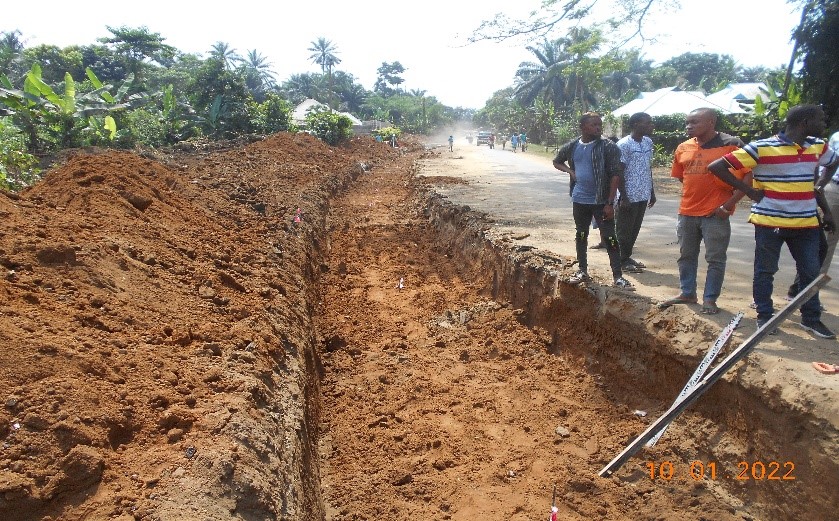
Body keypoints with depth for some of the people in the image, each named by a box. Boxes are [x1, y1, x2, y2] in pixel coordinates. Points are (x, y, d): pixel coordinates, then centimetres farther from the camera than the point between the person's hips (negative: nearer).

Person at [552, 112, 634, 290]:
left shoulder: (608, 147, -10)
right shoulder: (572, 146, 2)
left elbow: (615, 175, -12)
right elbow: (557, 161, 20)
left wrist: (610, 203, -16)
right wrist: (570, 171, 0)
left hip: (601, 201, -4)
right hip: (579, 200, 4)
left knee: (610, 238, -3)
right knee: (581, 236, 14)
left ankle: (618, 276, 2)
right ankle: (582, 271, 28)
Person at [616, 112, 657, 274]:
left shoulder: (648, 142, 9)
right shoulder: (624, 144, -14)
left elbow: (649, 169, 16)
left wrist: (652, 192, 15)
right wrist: (623, 197, -17)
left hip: (643, 195, 7)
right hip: (629, 196, -7)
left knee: (635, 229, 14)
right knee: (624, 230, 2)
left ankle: (628, 256, 25)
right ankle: (622, 260, 12)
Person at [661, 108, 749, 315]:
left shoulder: (731, 145, -9)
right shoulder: (683, 148, 6)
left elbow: (748, 176, -10)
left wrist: (729, 204, -14)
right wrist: (694, 194, 10)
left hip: (716, 214, -5)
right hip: (687, 212, 5)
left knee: (715, 259, 5)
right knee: (686, 256, 15)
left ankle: (710, 299, 16)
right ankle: (687, 293, 30)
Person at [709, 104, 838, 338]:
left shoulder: (819, 147, 6)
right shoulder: (762, 148, -13)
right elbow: (716, 166, -15)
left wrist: (816, 189, 13)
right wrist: (749, 190, -14)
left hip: (807, 222, 6)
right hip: (769, 222, -5)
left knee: (811, 272, 11)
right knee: (765, 271, 7)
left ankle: (811, 319, 27)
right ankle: (764, 316, 22)